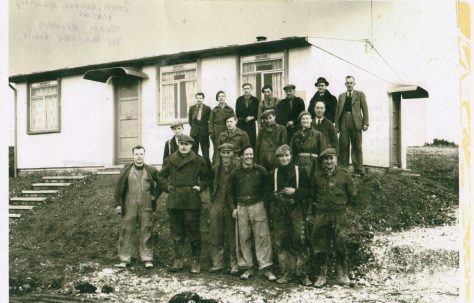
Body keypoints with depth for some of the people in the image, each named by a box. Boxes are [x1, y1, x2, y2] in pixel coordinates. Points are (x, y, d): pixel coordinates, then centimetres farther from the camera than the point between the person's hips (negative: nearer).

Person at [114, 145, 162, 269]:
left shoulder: (151, 171, 4)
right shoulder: (126, 170, 2)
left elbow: (160, 184, 16)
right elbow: (119, 187, 4)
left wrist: (154, 196, 5)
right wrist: (118, 204, 0)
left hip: (146, 208, 0)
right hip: (129, 207, 0)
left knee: (146, 233, 3)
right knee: (126, 232, 3)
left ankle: (148, 259, 10)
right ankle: (124, 259, 12)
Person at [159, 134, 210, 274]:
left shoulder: (198, 161, 2)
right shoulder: (170, 160, 8)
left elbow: (206, 177, 12)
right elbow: (162, 175, 21)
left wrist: (200, 187, -2)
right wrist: (167, 187, 7)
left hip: (192, 202, -2)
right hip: (174, 201, 2)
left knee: (193, 231, 0)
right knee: (176, 232, 8)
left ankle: (196, 261, 10)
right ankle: (178, 260, 16)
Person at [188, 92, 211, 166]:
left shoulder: (207, 108, 0)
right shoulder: (192, 108, 9)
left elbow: (209, 120, 2)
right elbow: (190, 120, 15)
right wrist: (194, 126, 8)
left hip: (204, 132, -2)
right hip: (194, 132, 3)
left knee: (205, 151, -2)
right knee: (194, 151, 4)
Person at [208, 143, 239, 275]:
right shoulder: (215, 168, 5)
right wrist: (212, 199, 11)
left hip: (232, 206, -3)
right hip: (216, 206, 3)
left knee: (232, 236, 2)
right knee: (215, 235, 5)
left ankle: (235, 264, 10)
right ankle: (217, 263, 15)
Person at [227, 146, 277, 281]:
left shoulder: (261, 171, 3)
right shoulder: (235, 173, 5)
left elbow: (266, 188, 10)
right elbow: (230, 192, 11)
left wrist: (264, 203, 0)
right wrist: (233, 208, 3)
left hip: (258, 206, -1)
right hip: (241, 208, 1)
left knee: (263, 237, -5)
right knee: (243, 238, 4)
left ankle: (266, 268, 0)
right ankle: (247, 268, 14)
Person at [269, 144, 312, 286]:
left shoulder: (300, 171, 3)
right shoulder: (274, 173, 11)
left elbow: (308, 190, 2)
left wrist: (295, 191, -13)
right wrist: (274, 196, -1)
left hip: (296, 209, -3)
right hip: (279, 210, 3)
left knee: (300, 241, -8)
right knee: (281, 241, 4)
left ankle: (302, 273, 0)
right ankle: (287, 272, 14)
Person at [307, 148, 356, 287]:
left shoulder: (344, 175, 0)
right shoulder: (317, 176, 4)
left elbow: (353, 194, 10)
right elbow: (312, 196, 14)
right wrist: (311, 214, 10)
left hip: (339, 215, -1)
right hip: (321, 215, 2)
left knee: (340, 246, 1)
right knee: (320, 246, 5)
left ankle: (342, 275, 14)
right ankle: (322, 276, 15)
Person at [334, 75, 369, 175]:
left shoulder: (360, 94, 11)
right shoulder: (341, 96, 18)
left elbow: (365, 109, 3)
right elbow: (337, 112, 13)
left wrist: (365, 123, -7)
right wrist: (337, 126, 5)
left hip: (356, 123, -2)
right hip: (344, 124, 2)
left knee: (357, 147, 0)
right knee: (343, 147, 1)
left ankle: (359, 169, 3)